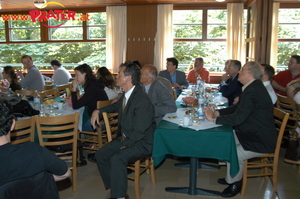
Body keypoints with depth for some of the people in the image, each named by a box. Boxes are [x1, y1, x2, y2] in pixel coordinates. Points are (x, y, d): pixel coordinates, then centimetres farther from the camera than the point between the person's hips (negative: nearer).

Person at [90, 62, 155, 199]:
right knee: (100, 154, 1)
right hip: (125, 138, 9)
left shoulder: (142, 100, -25)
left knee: (116, 159, -30)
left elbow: (139, 132, -22)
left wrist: (125, 145, -14)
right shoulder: (126, 95, 2)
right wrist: (98, 111, 9)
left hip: (142, 142, -9)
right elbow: (115, 106, 24)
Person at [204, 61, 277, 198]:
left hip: (261, 141, -10)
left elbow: (238, 118, -30)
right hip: (251, 133, 10)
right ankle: (231, 176, 23)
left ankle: (234, 184, 8)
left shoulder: (253, 90, -27)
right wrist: (216, 112, -2)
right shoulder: (252, 87, 6)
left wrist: (213, 119, -19)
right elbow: (236, 108, 11)